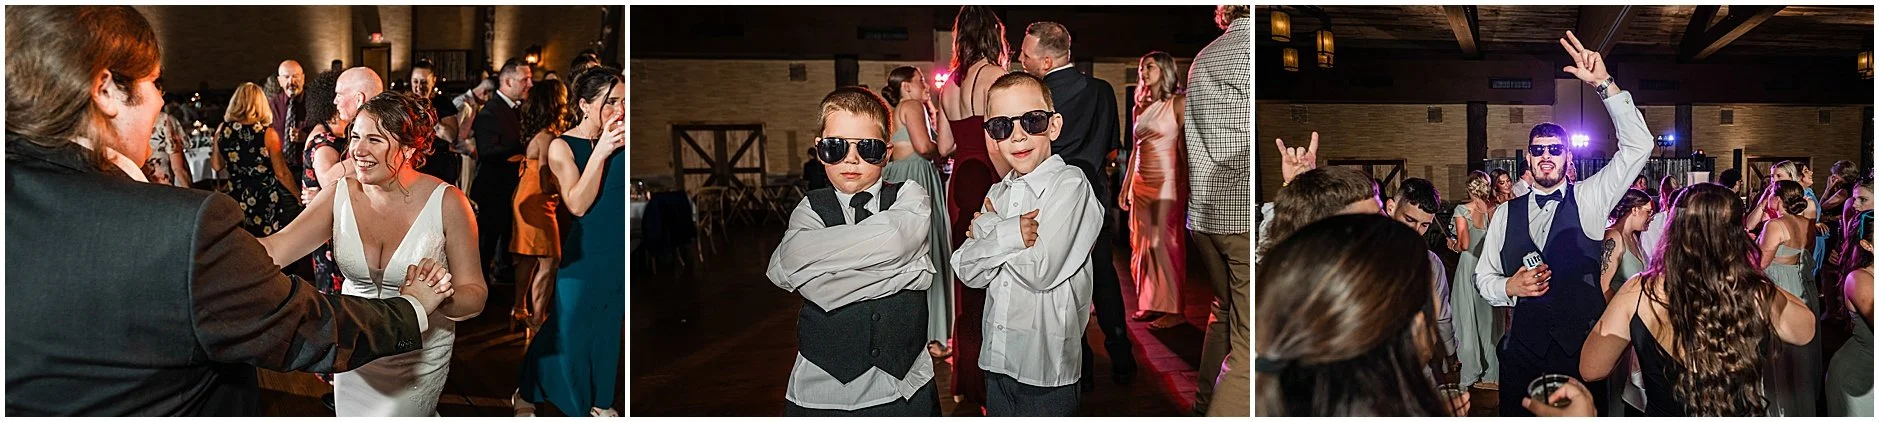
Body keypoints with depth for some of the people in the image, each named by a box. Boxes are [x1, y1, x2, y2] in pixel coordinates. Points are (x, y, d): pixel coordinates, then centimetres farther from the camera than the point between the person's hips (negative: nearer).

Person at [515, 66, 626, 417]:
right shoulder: (562, 147, -11)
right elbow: (577, 204, -21)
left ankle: (598, 398, 35)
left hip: (618, 254, 4)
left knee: (608, 329, 17)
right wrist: (600, 152, -27)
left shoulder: (621, 138, -4)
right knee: (567, 330, 6)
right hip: (584, 254, -3)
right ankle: (526, 393, 27)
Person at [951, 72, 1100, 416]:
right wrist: (1010, 234, -18)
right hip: (997, 362, 6)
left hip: (1047, 367, -6)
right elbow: (969, 272, -1)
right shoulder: (998, 193, 9)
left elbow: (1041, 271, -22)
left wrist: (988, 228, -9)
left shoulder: (1069, 184, -13)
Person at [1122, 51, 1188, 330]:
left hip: (1167, 180, -6)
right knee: (1142, 244, 6)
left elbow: (1185, 146, -9)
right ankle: (1150, 305, 14)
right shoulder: (1139, 107, 14)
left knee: (1163, 243, -7)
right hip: (1141, 182, 7)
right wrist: (1125, 187, 15)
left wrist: (1187, 183, -15)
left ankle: (1173, 310, -1)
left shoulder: (1178, 103, -4)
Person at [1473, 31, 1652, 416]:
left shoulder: (1588, 200, 1)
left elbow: (1638, 146, -11)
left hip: (1583, 350, -2)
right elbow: (1483, 278, 11)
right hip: (1522, 351, 2)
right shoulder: (1506, 214, 6)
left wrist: (1604, 85, -19)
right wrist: (1510, 287, -12)